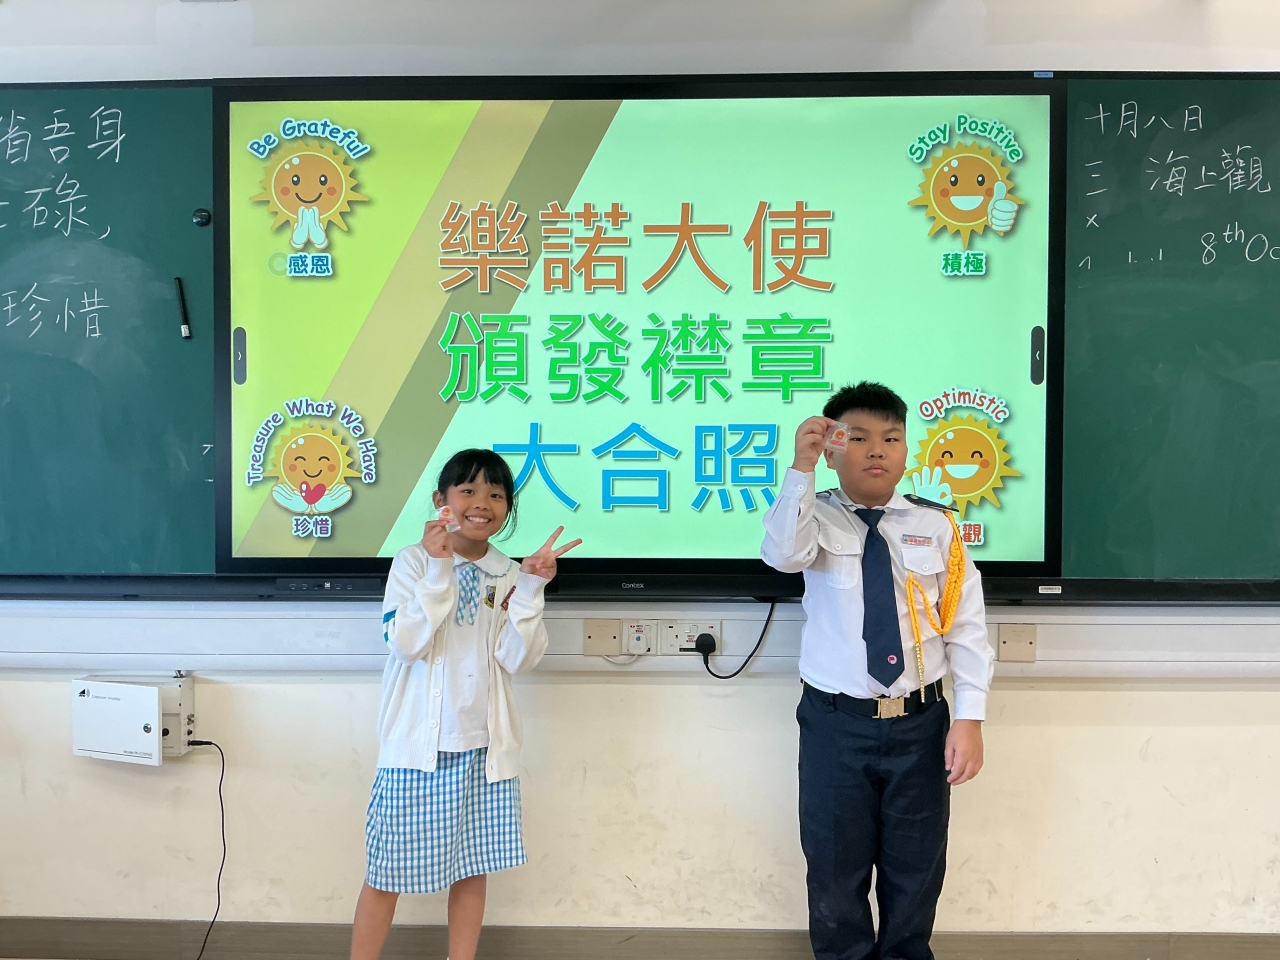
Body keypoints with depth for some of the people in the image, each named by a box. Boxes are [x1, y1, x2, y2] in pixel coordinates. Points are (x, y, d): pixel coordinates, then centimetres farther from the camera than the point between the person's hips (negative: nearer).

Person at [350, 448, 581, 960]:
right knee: (389, 870, 6)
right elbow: (406, 644, -16)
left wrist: (532, 588, -15)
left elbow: (517, 659, -5)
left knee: (472, 867, 13)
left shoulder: (510, 576, 4)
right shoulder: (413, 562, -4)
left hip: (483, 746, 3)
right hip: (417, 744, -3)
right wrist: (439, 568, -21)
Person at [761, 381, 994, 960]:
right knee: (836, 867, 11)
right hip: (836, 722, -1)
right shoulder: (816, 517, -2)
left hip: (919, 722, 2)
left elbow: (967, 627, 0)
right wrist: (800, 469, -30)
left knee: (916, 868, 15)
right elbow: (783, 555, -25)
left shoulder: (934, 526, 1)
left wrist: (970, 717, -6)